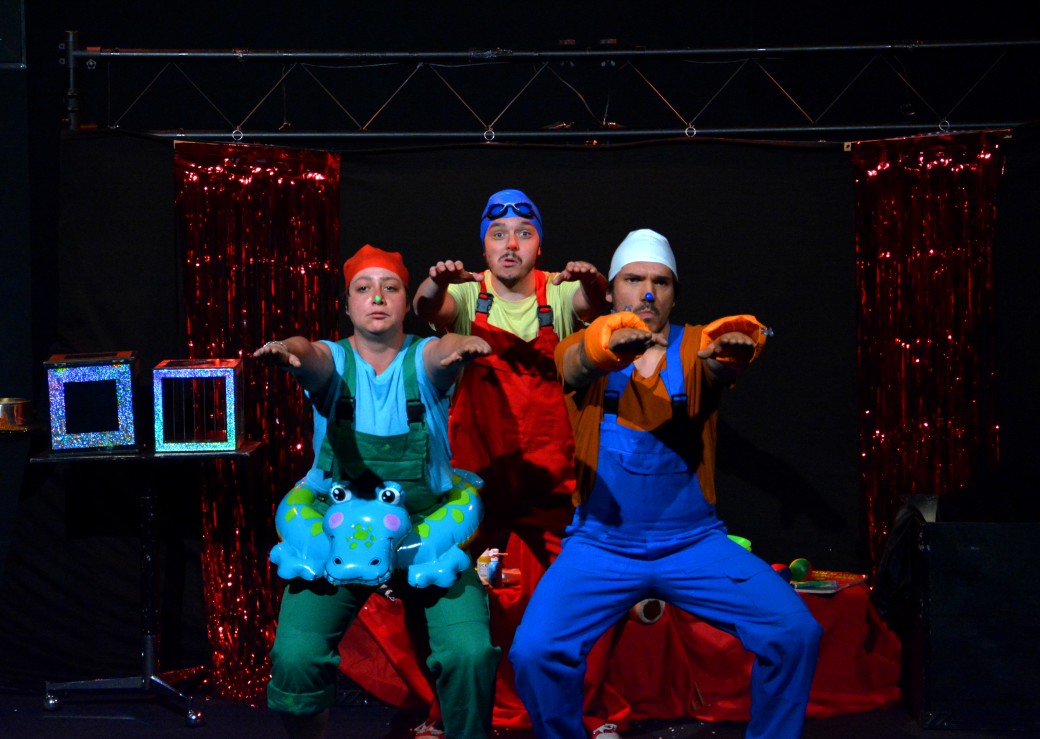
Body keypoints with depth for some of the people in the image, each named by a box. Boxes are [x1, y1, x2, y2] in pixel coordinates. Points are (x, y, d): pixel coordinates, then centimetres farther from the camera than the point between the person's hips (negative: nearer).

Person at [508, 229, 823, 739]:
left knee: (796, 634, -16)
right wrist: (610, 346, -50)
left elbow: (719, 369, -22)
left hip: (692, 540, 1)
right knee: (533, 651, -22)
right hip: (601, 543, -1)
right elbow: (575, 367, -25)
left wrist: (729, 355, -48)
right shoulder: (584, 348, 1)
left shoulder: (694, 347, 2)